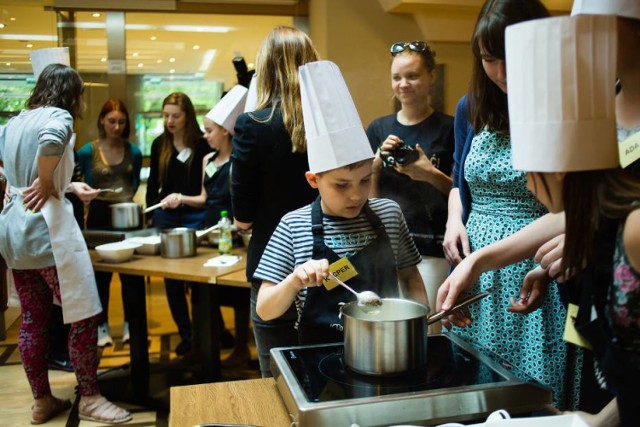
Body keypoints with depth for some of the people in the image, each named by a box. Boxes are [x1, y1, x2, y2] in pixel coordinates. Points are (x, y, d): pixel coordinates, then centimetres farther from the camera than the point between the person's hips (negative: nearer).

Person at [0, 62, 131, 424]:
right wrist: (46, 184, -17)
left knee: (33, 320, 14)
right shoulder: (58, 116, -8)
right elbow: (51, 139, -31)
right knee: (84, 316, 1)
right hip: (45, 225, -9)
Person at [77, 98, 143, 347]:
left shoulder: (134, 152, 1)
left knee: (131, 271, 5)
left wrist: (127, 197, -3)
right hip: (99, 217, -1)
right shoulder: (87, 152, -4)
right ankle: (102, 325, 21)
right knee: (100, 273, 8)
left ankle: (130, 324, 20)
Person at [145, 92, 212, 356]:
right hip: (166, 216, 4)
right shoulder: (159, 144, 7)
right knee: (172, 279, 8)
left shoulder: (202, 144, -6)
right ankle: (185, 333, 20)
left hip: (194, 216, -4)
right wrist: (151, 213, 8)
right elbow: (153, 183, 13)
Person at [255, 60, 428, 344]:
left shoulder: (389, 213, 0)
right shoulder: (294, 226, -7)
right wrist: (295, 280, -20)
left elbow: (409, 276, 13)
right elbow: (265, 311, -4)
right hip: (321, 352, -2)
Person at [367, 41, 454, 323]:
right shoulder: (378, 128, 8)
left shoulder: (448, 128, -2)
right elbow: (367, 195, 9)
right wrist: (378, 159, -7)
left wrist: (432, 175, -15)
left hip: (432, 249, -3)